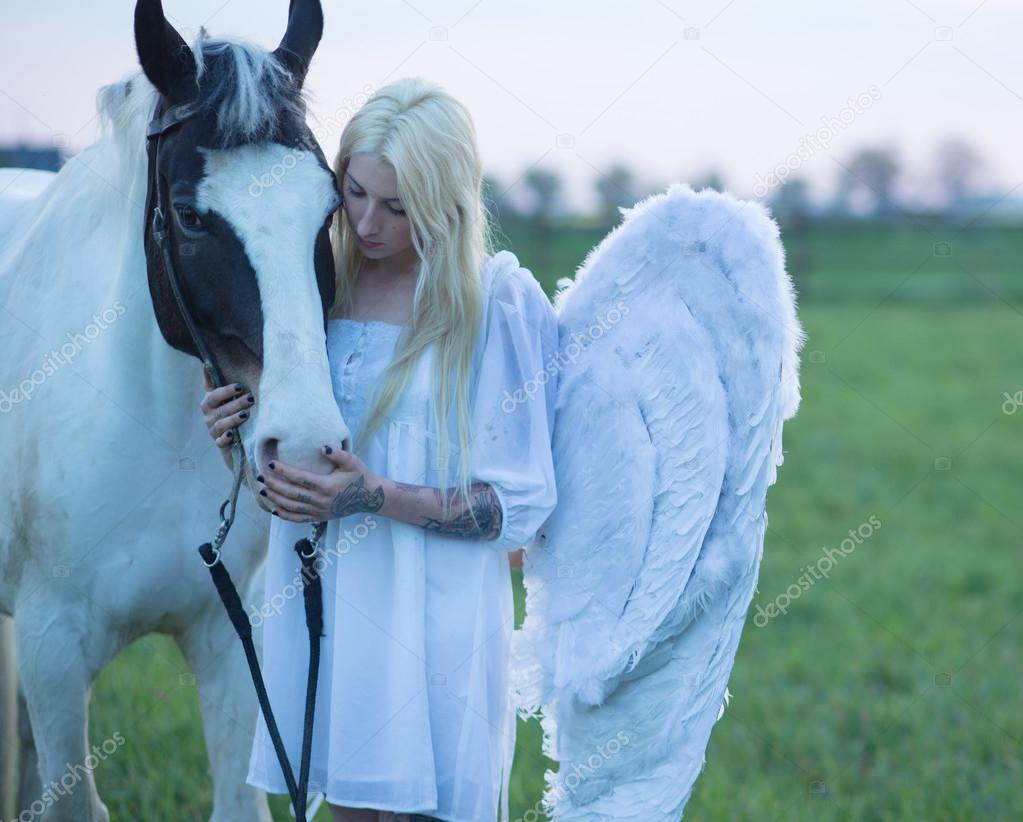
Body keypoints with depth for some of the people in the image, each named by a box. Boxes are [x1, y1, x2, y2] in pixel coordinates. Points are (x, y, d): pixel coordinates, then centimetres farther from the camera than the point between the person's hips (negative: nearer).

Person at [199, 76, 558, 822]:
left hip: (432, 621, -5)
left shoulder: (500, 304, -11)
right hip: (319, 608, 5)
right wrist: (239, 432, -9)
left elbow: (521, 504, -12)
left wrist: (376, 497, -23)